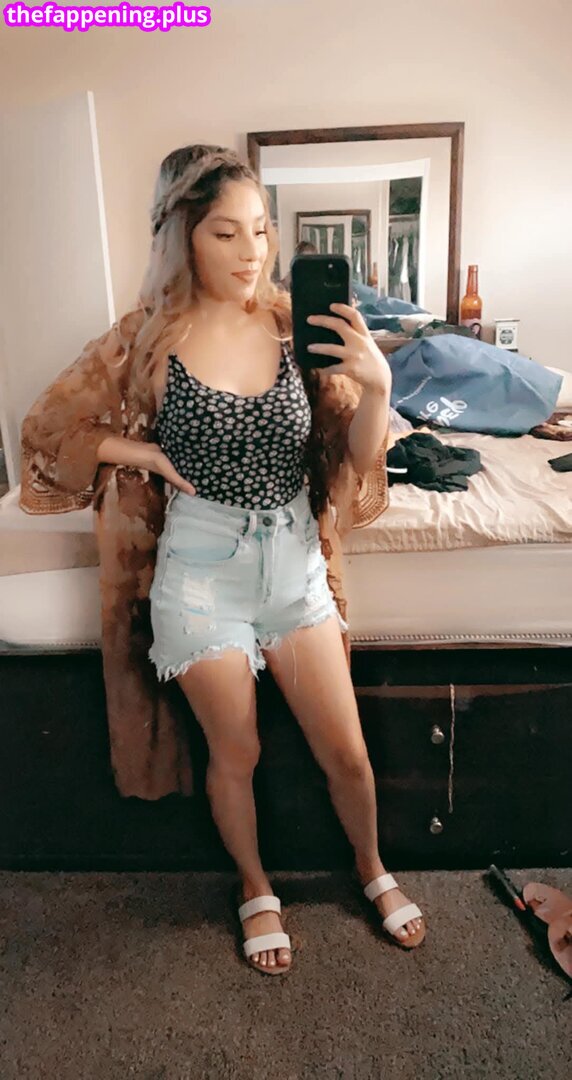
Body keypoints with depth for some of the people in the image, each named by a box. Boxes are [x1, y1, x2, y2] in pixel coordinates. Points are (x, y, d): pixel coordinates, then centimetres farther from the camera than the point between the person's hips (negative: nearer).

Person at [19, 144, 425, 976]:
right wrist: (140, 451, -12)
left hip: (295, 561, 3)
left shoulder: (296, 326, -3)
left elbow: (357, 458, -2)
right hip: (202, 572, -2)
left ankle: (372, 869, 42)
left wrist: (377, 384, -19)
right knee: (236, 754, 12)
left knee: (346, 750, 10)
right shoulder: (149, 342, -9)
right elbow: (49, 433, 1)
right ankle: (256, 888, 42)